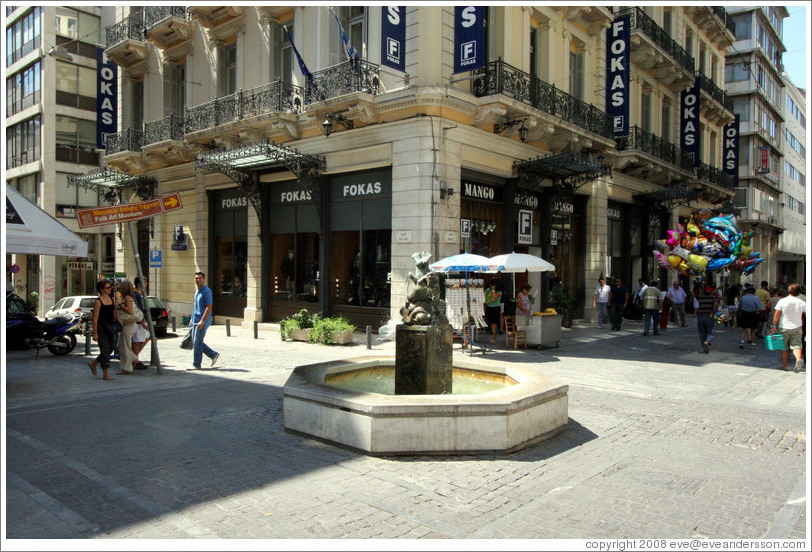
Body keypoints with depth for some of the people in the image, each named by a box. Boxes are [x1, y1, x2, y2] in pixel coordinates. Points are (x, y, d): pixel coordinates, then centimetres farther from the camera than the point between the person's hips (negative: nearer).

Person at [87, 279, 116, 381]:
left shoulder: (112, 299, 9)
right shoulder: (98, 302, -12)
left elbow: (115, 314, 17)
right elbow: (95, 319, -13)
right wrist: (95, 333, -15)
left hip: (110, 327, 7)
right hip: (101, 327, -7)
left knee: (110, 349, 12)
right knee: (105, 350, -5)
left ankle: (93, 363, 34)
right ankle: (105, 374, 1)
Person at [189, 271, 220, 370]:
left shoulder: (206, 291, -14)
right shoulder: (197, 291, 15)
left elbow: (209, 307, -20)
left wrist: (202, 321, -23)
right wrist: (192, 318, 21)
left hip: (202, 322, -9)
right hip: (195, 321, 9)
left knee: (197, 343, -4)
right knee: (194, 341, 13)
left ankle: (196, 364, 7)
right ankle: (214, 355, 21)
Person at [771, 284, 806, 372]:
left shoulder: (782, 301, -9)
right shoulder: (802, 303, -2)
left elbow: (776, 315, -10)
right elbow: (806, 315, 4)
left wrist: (774, 326, -4)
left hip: (783, 328, -1)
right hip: (797, 327, 1)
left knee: (784, 347, 11)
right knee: (796, 345, 6)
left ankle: (784, 366, 16)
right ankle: (798, 360, -22)